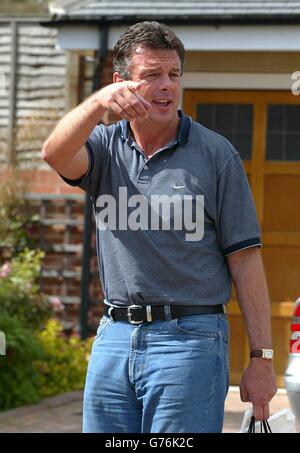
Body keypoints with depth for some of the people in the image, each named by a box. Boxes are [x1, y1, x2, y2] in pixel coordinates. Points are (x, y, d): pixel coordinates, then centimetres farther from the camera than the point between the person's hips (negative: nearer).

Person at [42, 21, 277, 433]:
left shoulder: (216, 153, 0)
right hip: (115, 337, 4)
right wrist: (99, 102, -36)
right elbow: (56, 154, -16)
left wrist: (261, 357, -7)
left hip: (189, 341, -3)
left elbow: (245, 259, -2)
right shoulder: (106, 147, 8)